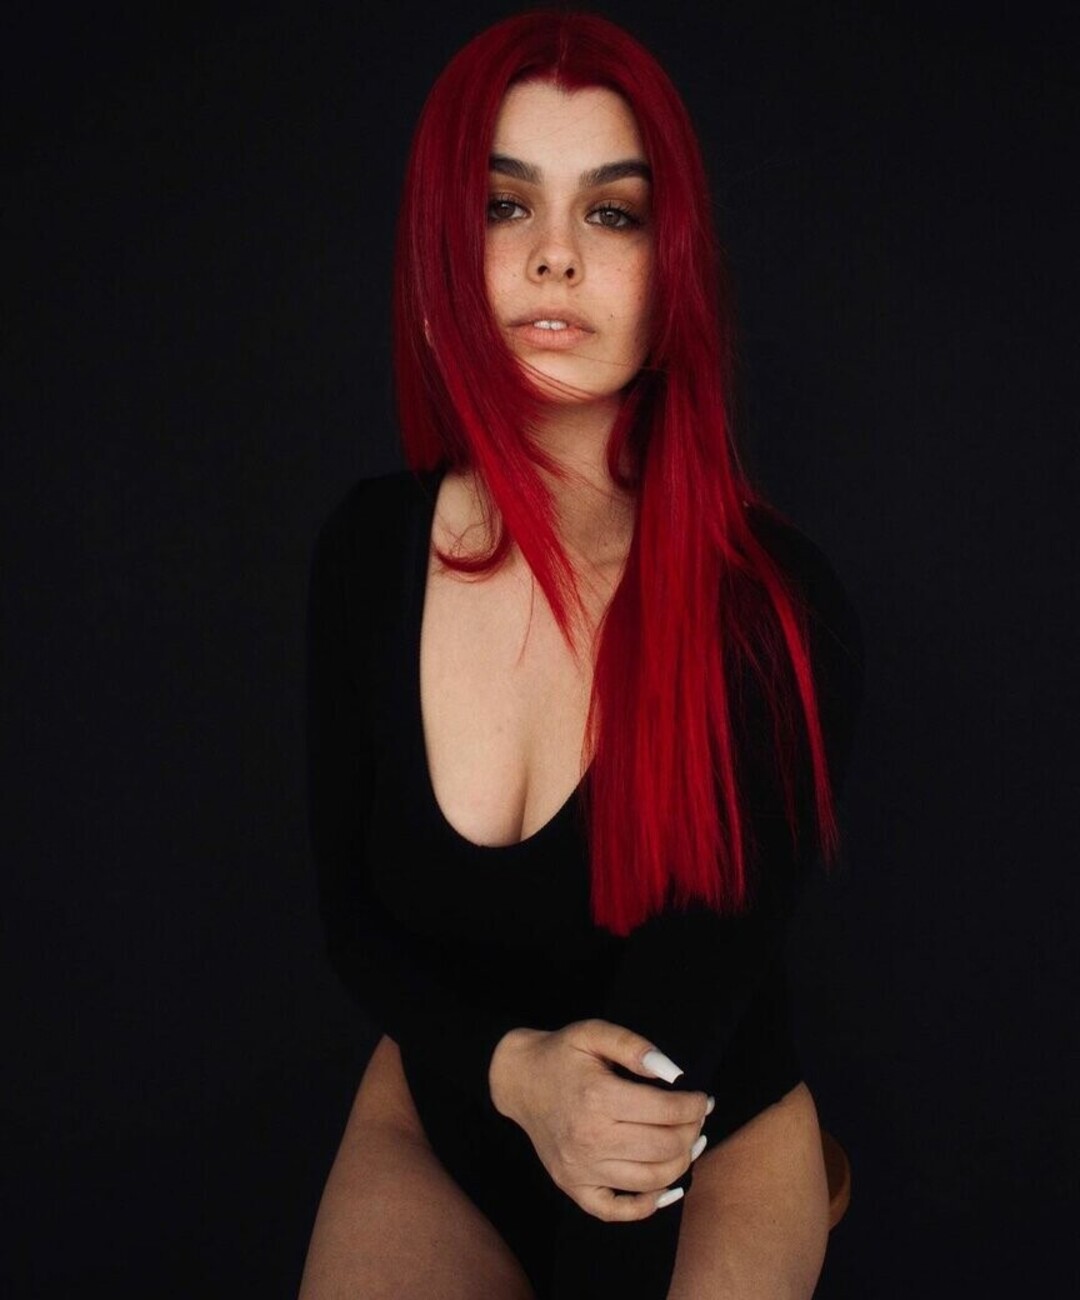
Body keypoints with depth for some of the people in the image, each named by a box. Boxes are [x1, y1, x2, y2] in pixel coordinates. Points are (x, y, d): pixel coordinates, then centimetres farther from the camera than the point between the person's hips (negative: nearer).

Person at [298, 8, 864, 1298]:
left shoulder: (779, 606, -21)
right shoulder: (367, 549, -10)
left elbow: (688, 999, -19)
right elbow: (349, 912, -3)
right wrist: (512, 1069, -21)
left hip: (717, 1146, -1)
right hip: (434, 1118, 2)